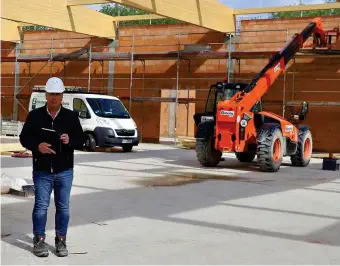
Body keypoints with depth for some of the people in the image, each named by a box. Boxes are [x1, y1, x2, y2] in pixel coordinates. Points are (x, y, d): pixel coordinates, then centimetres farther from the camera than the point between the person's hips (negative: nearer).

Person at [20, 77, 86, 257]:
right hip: (42, 171, -1)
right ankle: (39, 240, 13)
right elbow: (24, 138, 4)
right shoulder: (35, 116, 1)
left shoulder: (71, 116, 3)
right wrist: (37, 146, -15)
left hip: (65, 172, 1)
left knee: (63, 207, 6)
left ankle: (61, 241, 16)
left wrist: (70, 140, -17)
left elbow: (81, 140, 5)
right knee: (41, 206, 1)